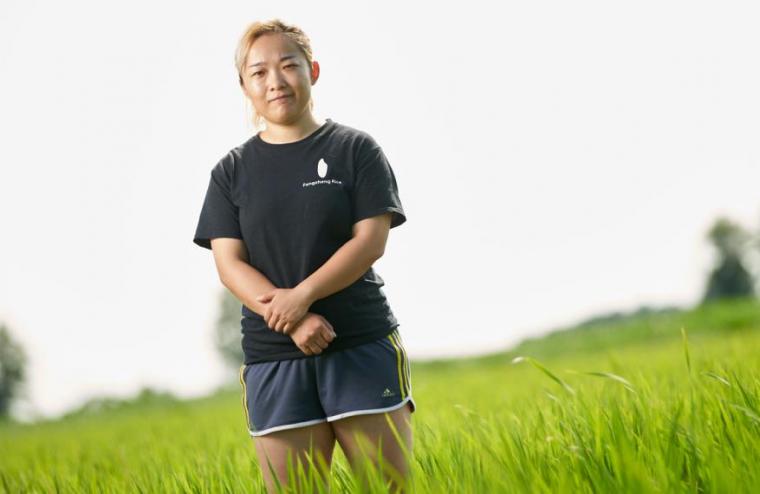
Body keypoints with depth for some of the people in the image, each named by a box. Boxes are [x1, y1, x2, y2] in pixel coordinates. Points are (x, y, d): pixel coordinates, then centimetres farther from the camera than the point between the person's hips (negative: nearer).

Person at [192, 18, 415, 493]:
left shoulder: (355, 149, 5)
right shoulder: (232, 171, 10)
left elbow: (371, 239, -5)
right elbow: (230, 264, 1)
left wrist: (302, 296, -19)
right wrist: (293, 322, -16)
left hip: (363, 346, -2)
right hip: (272, 357, 2)